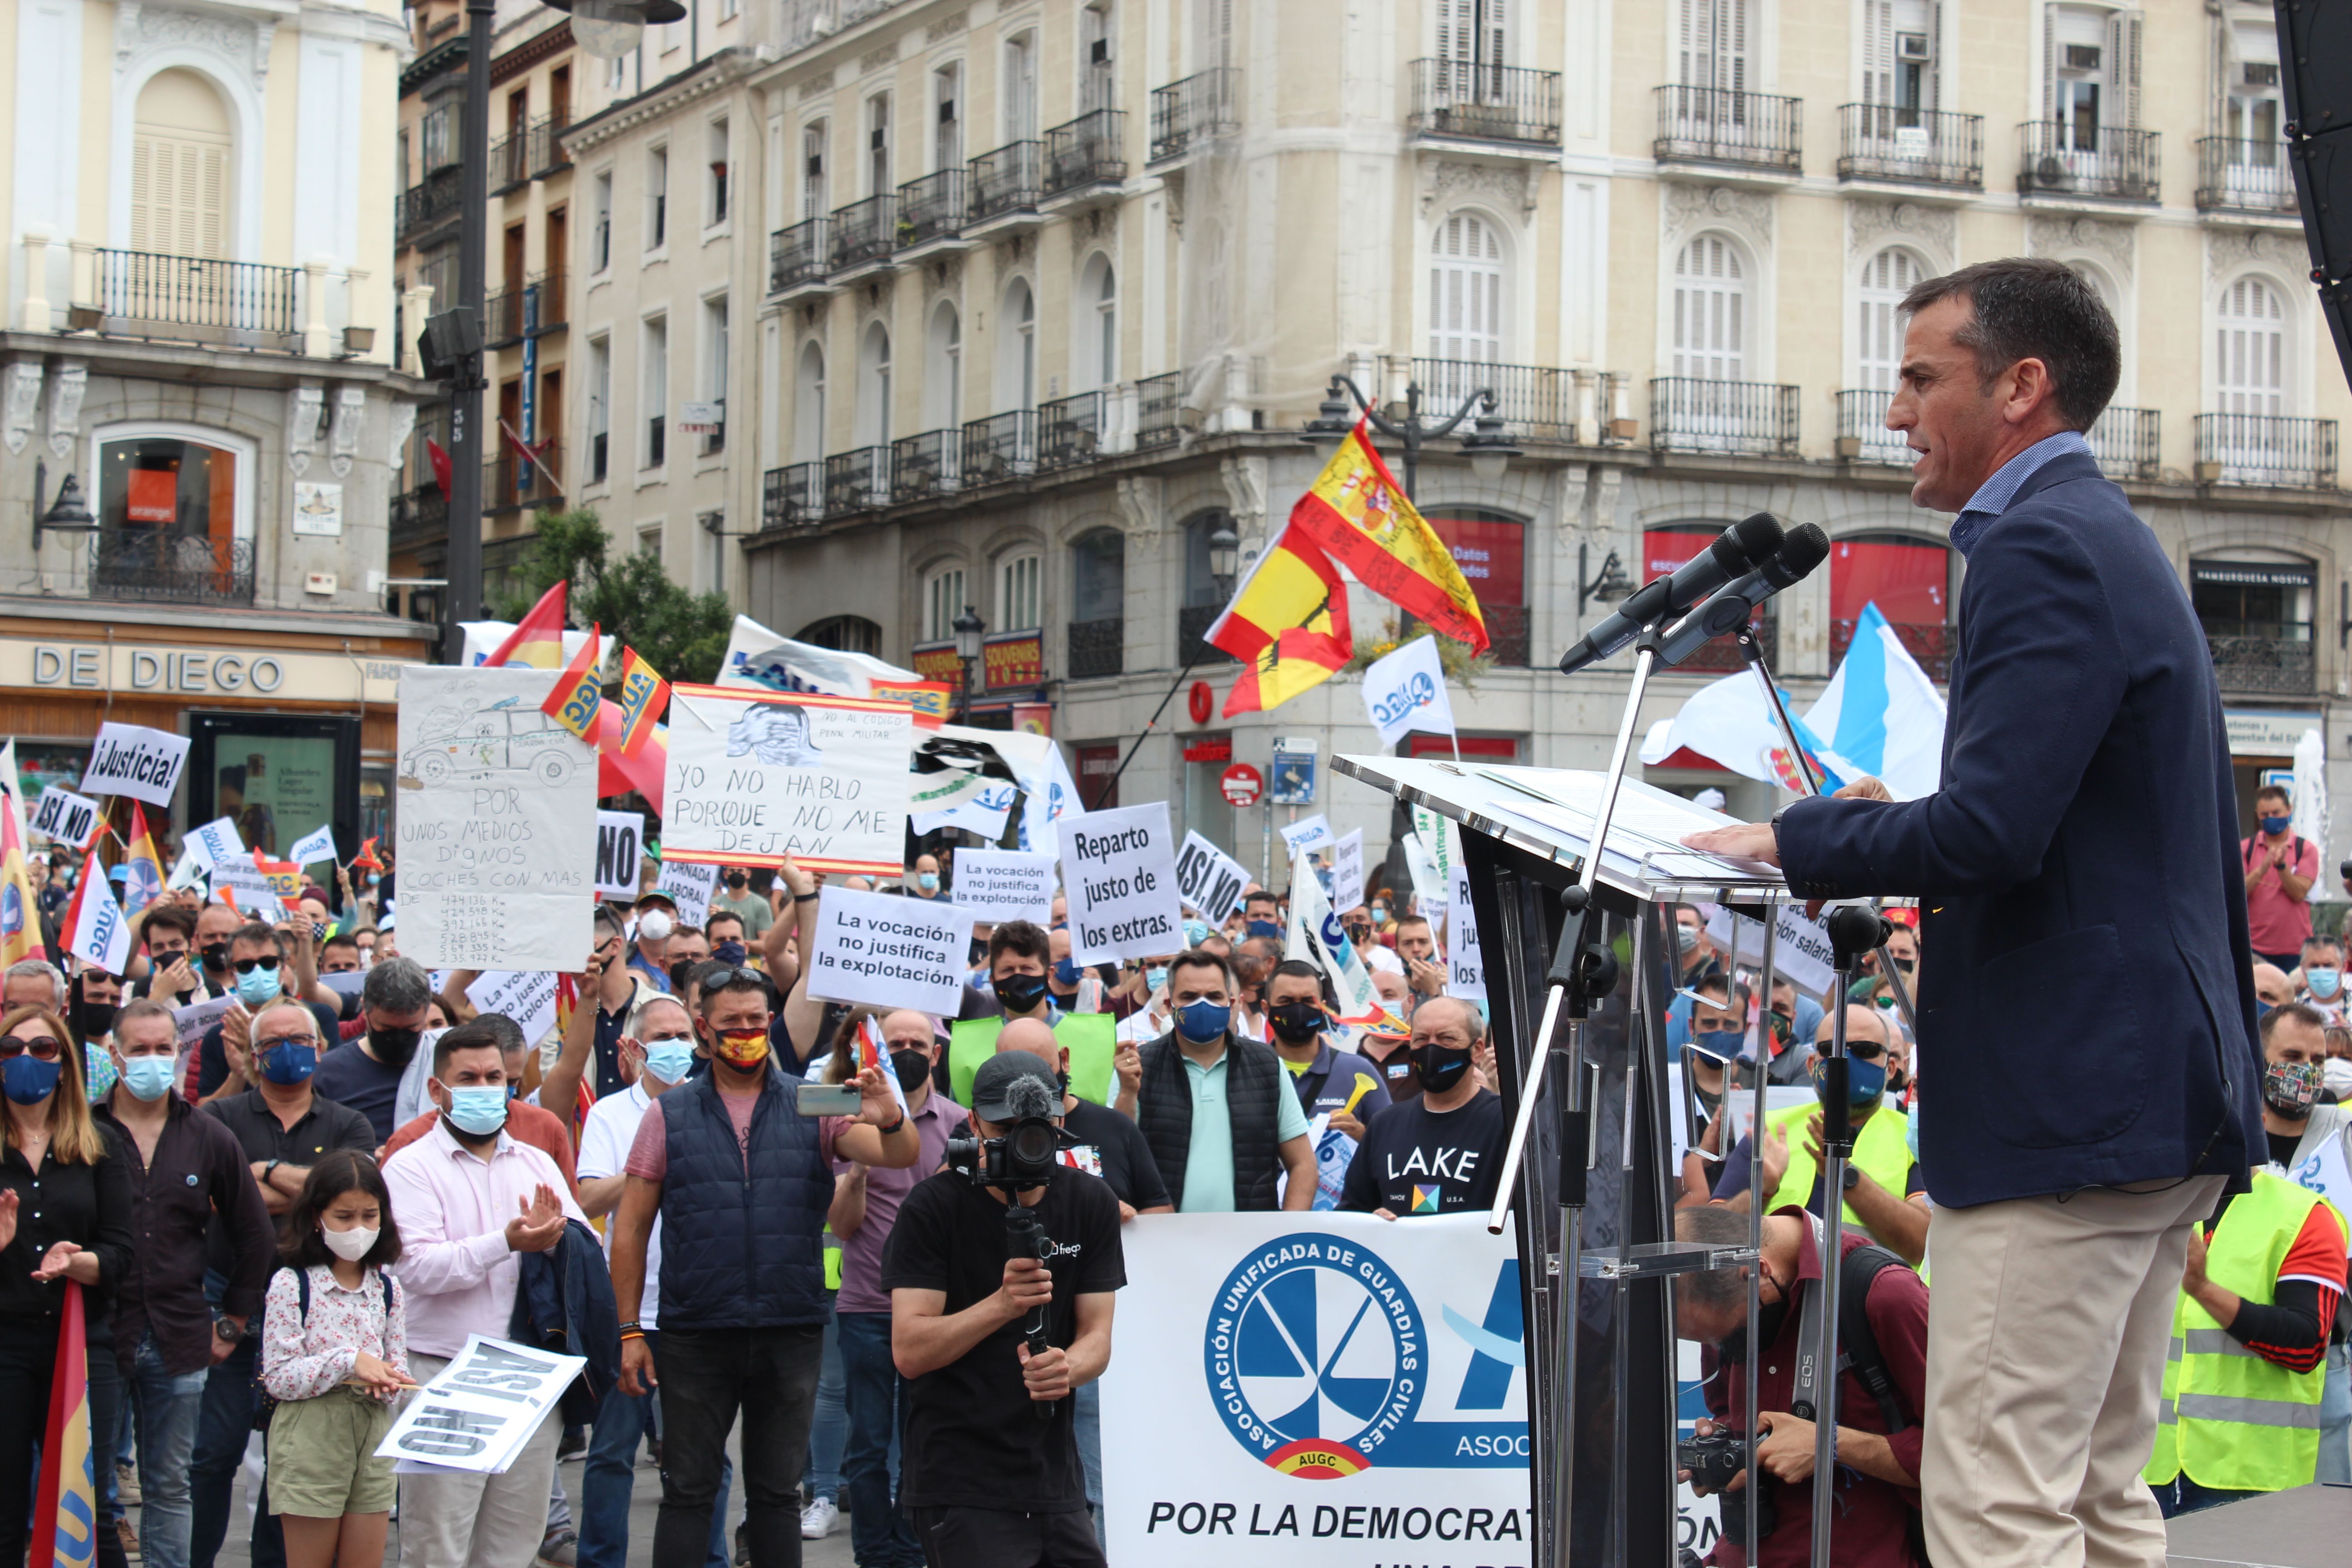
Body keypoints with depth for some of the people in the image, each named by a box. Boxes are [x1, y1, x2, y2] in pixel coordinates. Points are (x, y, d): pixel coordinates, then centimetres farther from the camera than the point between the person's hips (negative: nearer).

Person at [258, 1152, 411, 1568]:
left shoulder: (387, 1288, 8)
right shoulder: (292, 1285, -7)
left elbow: (399, 1370, 12)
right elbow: (278, 1377, -12)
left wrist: (385, 1381, -12)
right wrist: (349, 1361, -20)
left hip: (374, 1437, 4)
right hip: (311, 1437, -4)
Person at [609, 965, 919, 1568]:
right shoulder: (670, 1116, 5)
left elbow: (900, 1154, -9)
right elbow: (631, 1229, 4)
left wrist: (890, 1121, -34)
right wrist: (630, 1330, -3)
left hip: (790, 1335, 1)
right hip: (697, 1337, -1)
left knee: (778, 1494, 10)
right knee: (687, 1494, 4)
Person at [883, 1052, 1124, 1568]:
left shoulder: (1091, 1202, 5)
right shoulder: (933, 1207, -7)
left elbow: (1097, 1336, 1)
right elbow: (909, 1351, -14)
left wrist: (1068, 1367, -22)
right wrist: (1001, 1305, -28)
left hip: (1056, 1480, 5)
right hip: (959, 1485, -5)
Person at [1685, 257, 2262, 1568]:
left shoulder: (2041, 546, -13)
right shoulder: (2114, 539, 20)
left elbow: (1993, 828, -23)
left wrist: (1798, 841, -10)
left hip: (2065, 1102, -11)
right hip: (2158, 1095, 11)